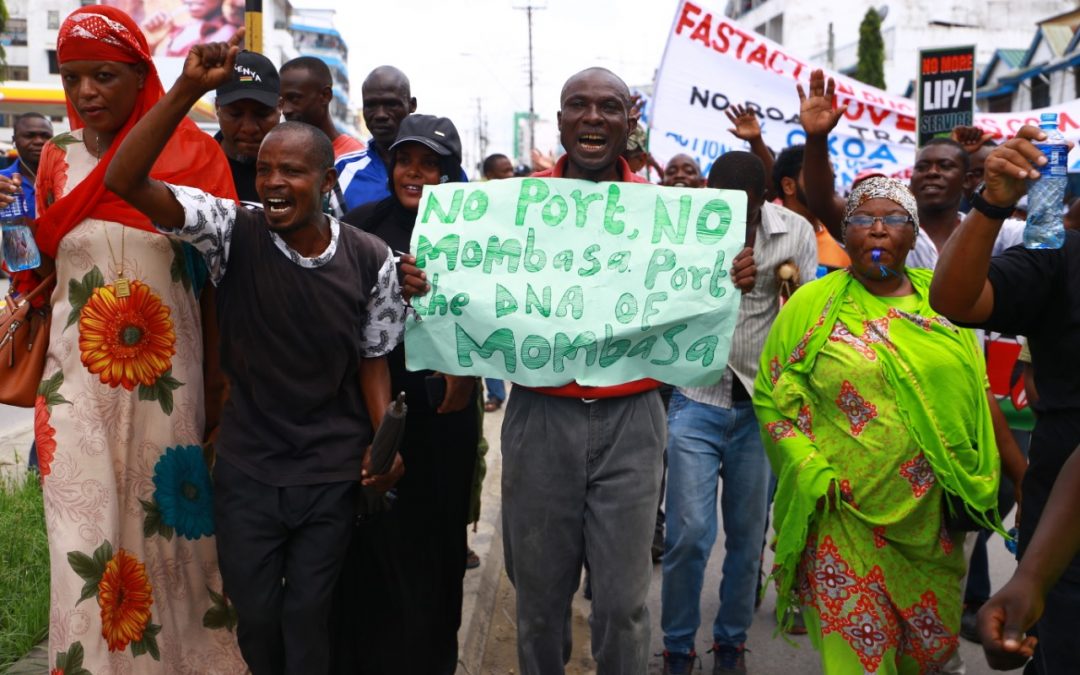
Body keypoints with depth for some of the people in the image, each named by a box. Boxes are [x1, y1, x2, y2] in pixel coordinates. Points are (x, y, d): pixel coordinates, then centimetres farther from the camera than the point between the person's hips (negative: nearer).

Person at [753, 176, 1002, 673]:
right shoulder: (811, 305, -3)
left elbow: (975, 396, 12)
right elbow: (770, 396, -2)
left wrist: (979, 482, 5)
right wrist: (810, 472, -12)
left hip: (932, 515, 4)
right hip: (843, 514, -3)